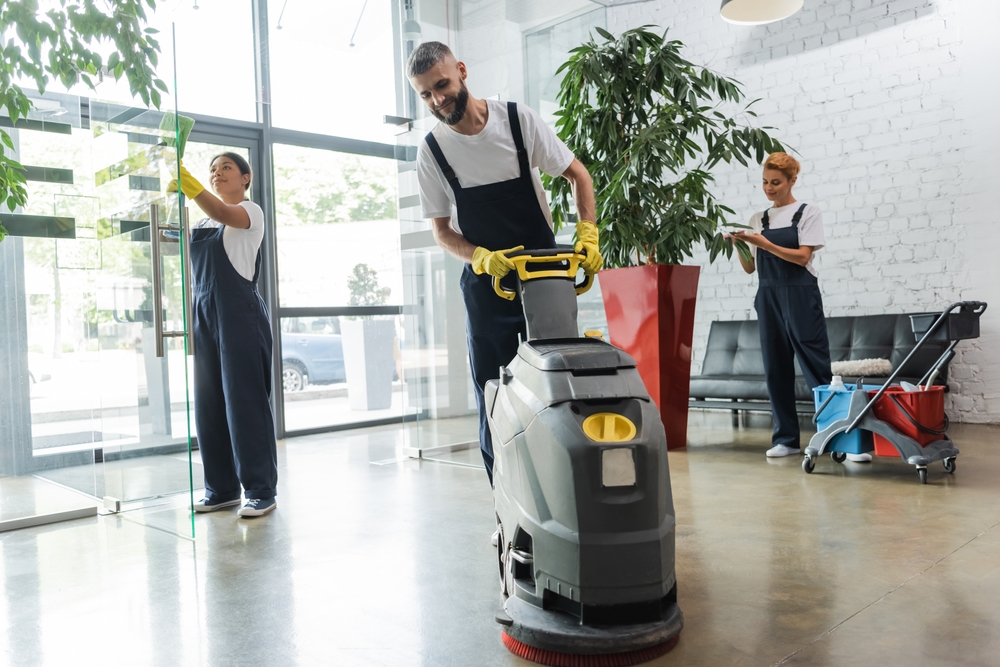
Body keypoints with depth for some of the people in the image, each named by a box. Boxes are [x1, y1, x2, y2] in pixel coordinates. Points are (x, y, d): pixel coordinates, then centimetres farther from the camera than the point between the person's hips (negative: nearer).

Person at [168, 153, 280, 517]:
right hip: (203, 314, 7)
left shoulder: (250, 211, -1)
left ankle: (261, 490, 0)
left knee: (245, 401, -7)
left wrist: (187, 182, -36)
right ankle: (221, 489, 15)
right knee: (209, 403, 6)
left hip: (240, 314, -7)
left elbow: (223, 213, -24)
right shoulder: (202, 222, 21)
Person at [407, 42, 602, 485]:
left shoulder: (518, 119, -7)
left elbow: (578, 175, 0)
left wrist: (587, 235, -15)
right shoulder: (432, 151, -4)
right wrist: (481, 258, -19)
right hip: (486, 282, 1)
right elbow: (442, 231, 0)